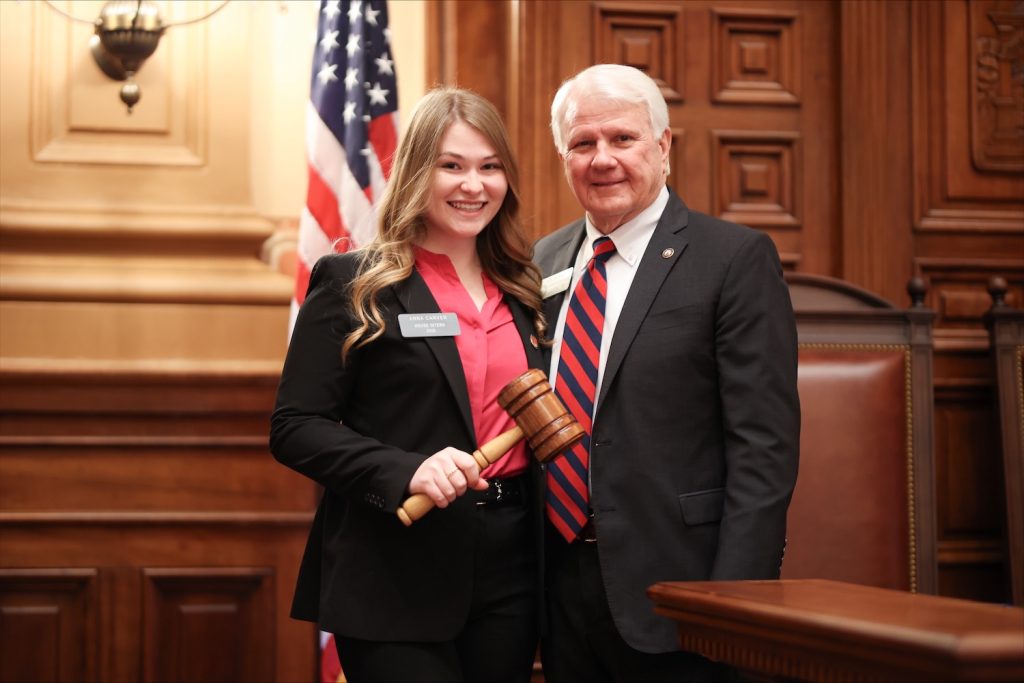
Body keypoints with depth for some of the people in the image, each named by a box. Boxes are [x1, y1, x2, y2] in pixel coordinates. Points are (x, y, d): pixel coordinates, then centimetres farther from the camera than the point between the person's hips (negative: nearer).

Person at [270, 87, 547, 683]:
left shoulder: (524, 290, 13)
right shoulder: (354, 285, -3)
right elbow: (295, 427, -9)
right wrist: (405, 472, -21)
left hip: (510, 572, 5)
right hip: (396, 579, -5)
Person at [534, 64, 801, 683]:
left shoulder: (736, 258, -7)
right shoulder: (543, 261, 10)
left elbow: (764, 445, -11)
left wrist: (734, 604, -18)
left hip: (671, 587, -5)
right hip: (559, 585, 5)